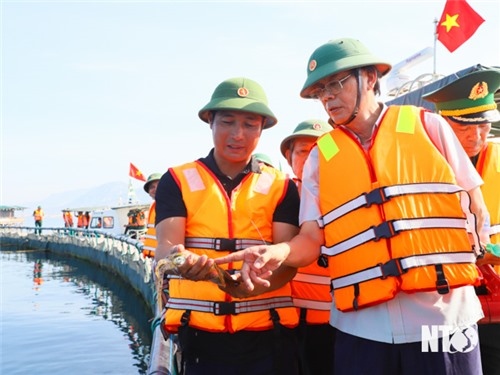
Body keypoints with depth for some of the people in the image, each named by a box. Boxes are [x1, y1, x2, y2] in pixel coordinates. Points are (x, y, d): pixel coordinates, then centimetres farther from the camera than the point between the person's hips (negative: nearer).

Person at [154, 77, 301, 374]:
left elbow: (287, 260, -6)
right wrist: (179, 260, -32)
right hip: (200, 334, 0)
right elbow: (166, 247, -8)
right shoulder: (178, 181, 4)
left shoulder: (281, 186, 4)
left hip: (267, 336, 0)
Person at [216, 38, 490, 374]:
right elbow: (312, 237, 2)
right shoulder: (320, 157, 7)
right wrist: (279, 252, -17)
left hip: (443, 313, 0)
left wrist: (479, 267, -3)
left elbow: (475, 209, 8)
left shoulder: (427, 126, 5)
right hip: (362, 325, 1)